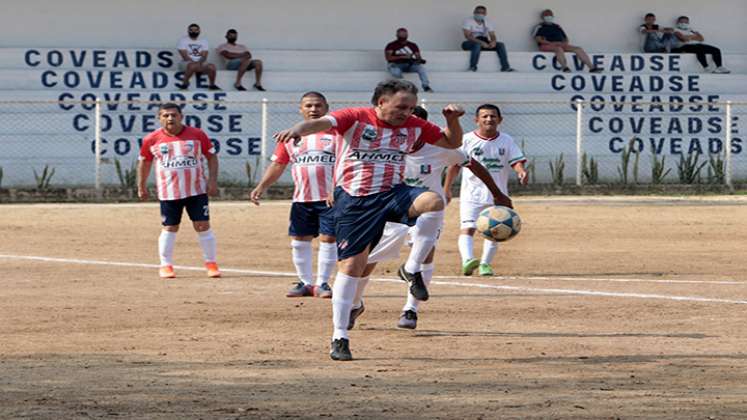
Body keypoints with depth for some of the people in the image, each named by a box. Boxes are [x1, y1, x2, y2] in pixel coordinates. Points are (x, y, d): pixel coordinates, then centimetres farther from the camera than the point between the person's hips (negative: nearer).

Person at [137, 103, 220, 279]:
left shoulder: (197, 135, -3)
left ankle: (211, 263, 10)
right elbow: (144, 161, 12)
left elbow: (212, 157, 4)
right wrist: (141, 187, 13)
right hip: (168, 192, 0)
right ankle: (166, 265, 14)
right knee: (170, 228, 3)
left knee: (203, 226, 0)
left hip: (196, 190, 0)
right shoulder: (152, 139, -1)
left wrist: (212, 180, -6)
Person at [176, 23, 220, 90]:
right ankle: (185, 83, -28)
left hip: (201, 62, 3)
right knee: (192, 66, -40)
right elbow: (184, 55, -9)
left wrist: (199, 62, -19)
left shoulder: (203, 41, 13)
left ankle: (212, 85, -13)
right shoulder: (183, 40, 2)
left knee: (211, 66, -27)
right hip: (187, 62, -3)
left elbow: (204, 56, 1)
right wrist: (194, 62, -22)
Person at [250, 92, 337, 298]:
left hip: (330, 198, -4)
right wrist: (261, 187, 0)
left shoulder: (335, 132, -2)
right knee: (298, 241, 6)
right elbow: (278, 165, 12)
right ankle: (305, 283, 18)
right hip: (302, 199, 4)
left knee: (328, 239, -4)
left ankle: (322, 283, 6)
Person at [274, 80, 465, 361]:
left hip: (392, 194, 3)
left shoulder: (414, 126, 7)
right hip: (353, 200, -3)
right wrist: (298, 129, -47)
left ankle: (412, 270, -11)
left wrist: (452, 120, -3)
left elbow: (452, 143, 19)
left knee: (433, 202, -28)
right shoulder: (356, 118, -7)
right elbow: (322, 123, -25)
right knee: (351, 265, -5)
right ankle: (340, 337, 7)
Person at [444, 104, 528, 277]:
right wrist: (447, 189, 3)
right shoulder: (467, 140, -2)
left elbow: (516, 161, -4)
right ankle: (467, 260, -34)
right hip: (472, 193, -3)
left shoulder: (506, 141, 3)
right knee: (468, 228, -20)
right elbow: (455, 165, 4)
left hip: (498, 195, 3)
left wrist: (521, 172, -28)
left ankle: (485, 264, 22)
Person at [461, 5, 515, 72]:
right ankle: (472, 67, -38)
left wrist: (493, 41, -23)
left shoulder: (487, 23, 9)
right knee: (477, 45, -40)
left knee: (501, 45, -16)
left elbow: (492, 36, 3)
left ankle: (505, 67, -23)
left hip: (485, 43, 5)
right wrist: (481, 42, -29)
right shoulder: (468, 21, -7)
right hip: (471, 43, -5)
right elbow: (468, 36, -18)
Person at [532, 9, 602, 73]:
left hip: (561, 45, 6)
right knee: (559, 49, -41)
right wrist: (552, 43, -18)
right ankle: (565, 68, -56)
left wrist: (565, 43, -1)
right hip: (547, 46, -6)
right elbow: (538, 39, -7)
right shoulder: (540, 27, 8)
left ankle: (592, 68, -24)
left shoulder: (557, 27, 26)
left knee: (578, 49, -13)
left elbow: (566, 39, 25)